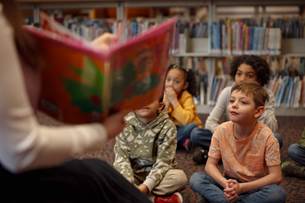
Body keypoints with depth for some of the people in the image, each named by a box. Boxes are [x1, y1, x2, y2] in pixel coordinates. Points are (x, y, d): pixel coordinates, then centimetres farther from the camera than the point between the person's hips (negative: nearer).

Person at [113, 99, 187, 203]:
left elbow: (163, 162, -18)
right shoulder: (125, 124, -7)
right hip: (133, 175, 1)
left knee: (180, 176, -31)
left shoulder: (167, 126, -12)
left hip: (156, 175, -1)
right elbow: (121, 159, -14)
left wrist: (146, 186, -33)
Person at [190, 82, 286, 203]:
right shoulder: (221, 131, -13)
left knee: (277, 193, -34)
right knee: (196, 179, -21)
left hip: (256, 186, -1)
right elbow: (210, 164, -7)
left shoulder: (266, 137, -20)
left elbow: (276, 176, -19)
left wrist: (241, 187, -27)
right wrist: (225, 183, -28)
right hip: (230, 183, 2)